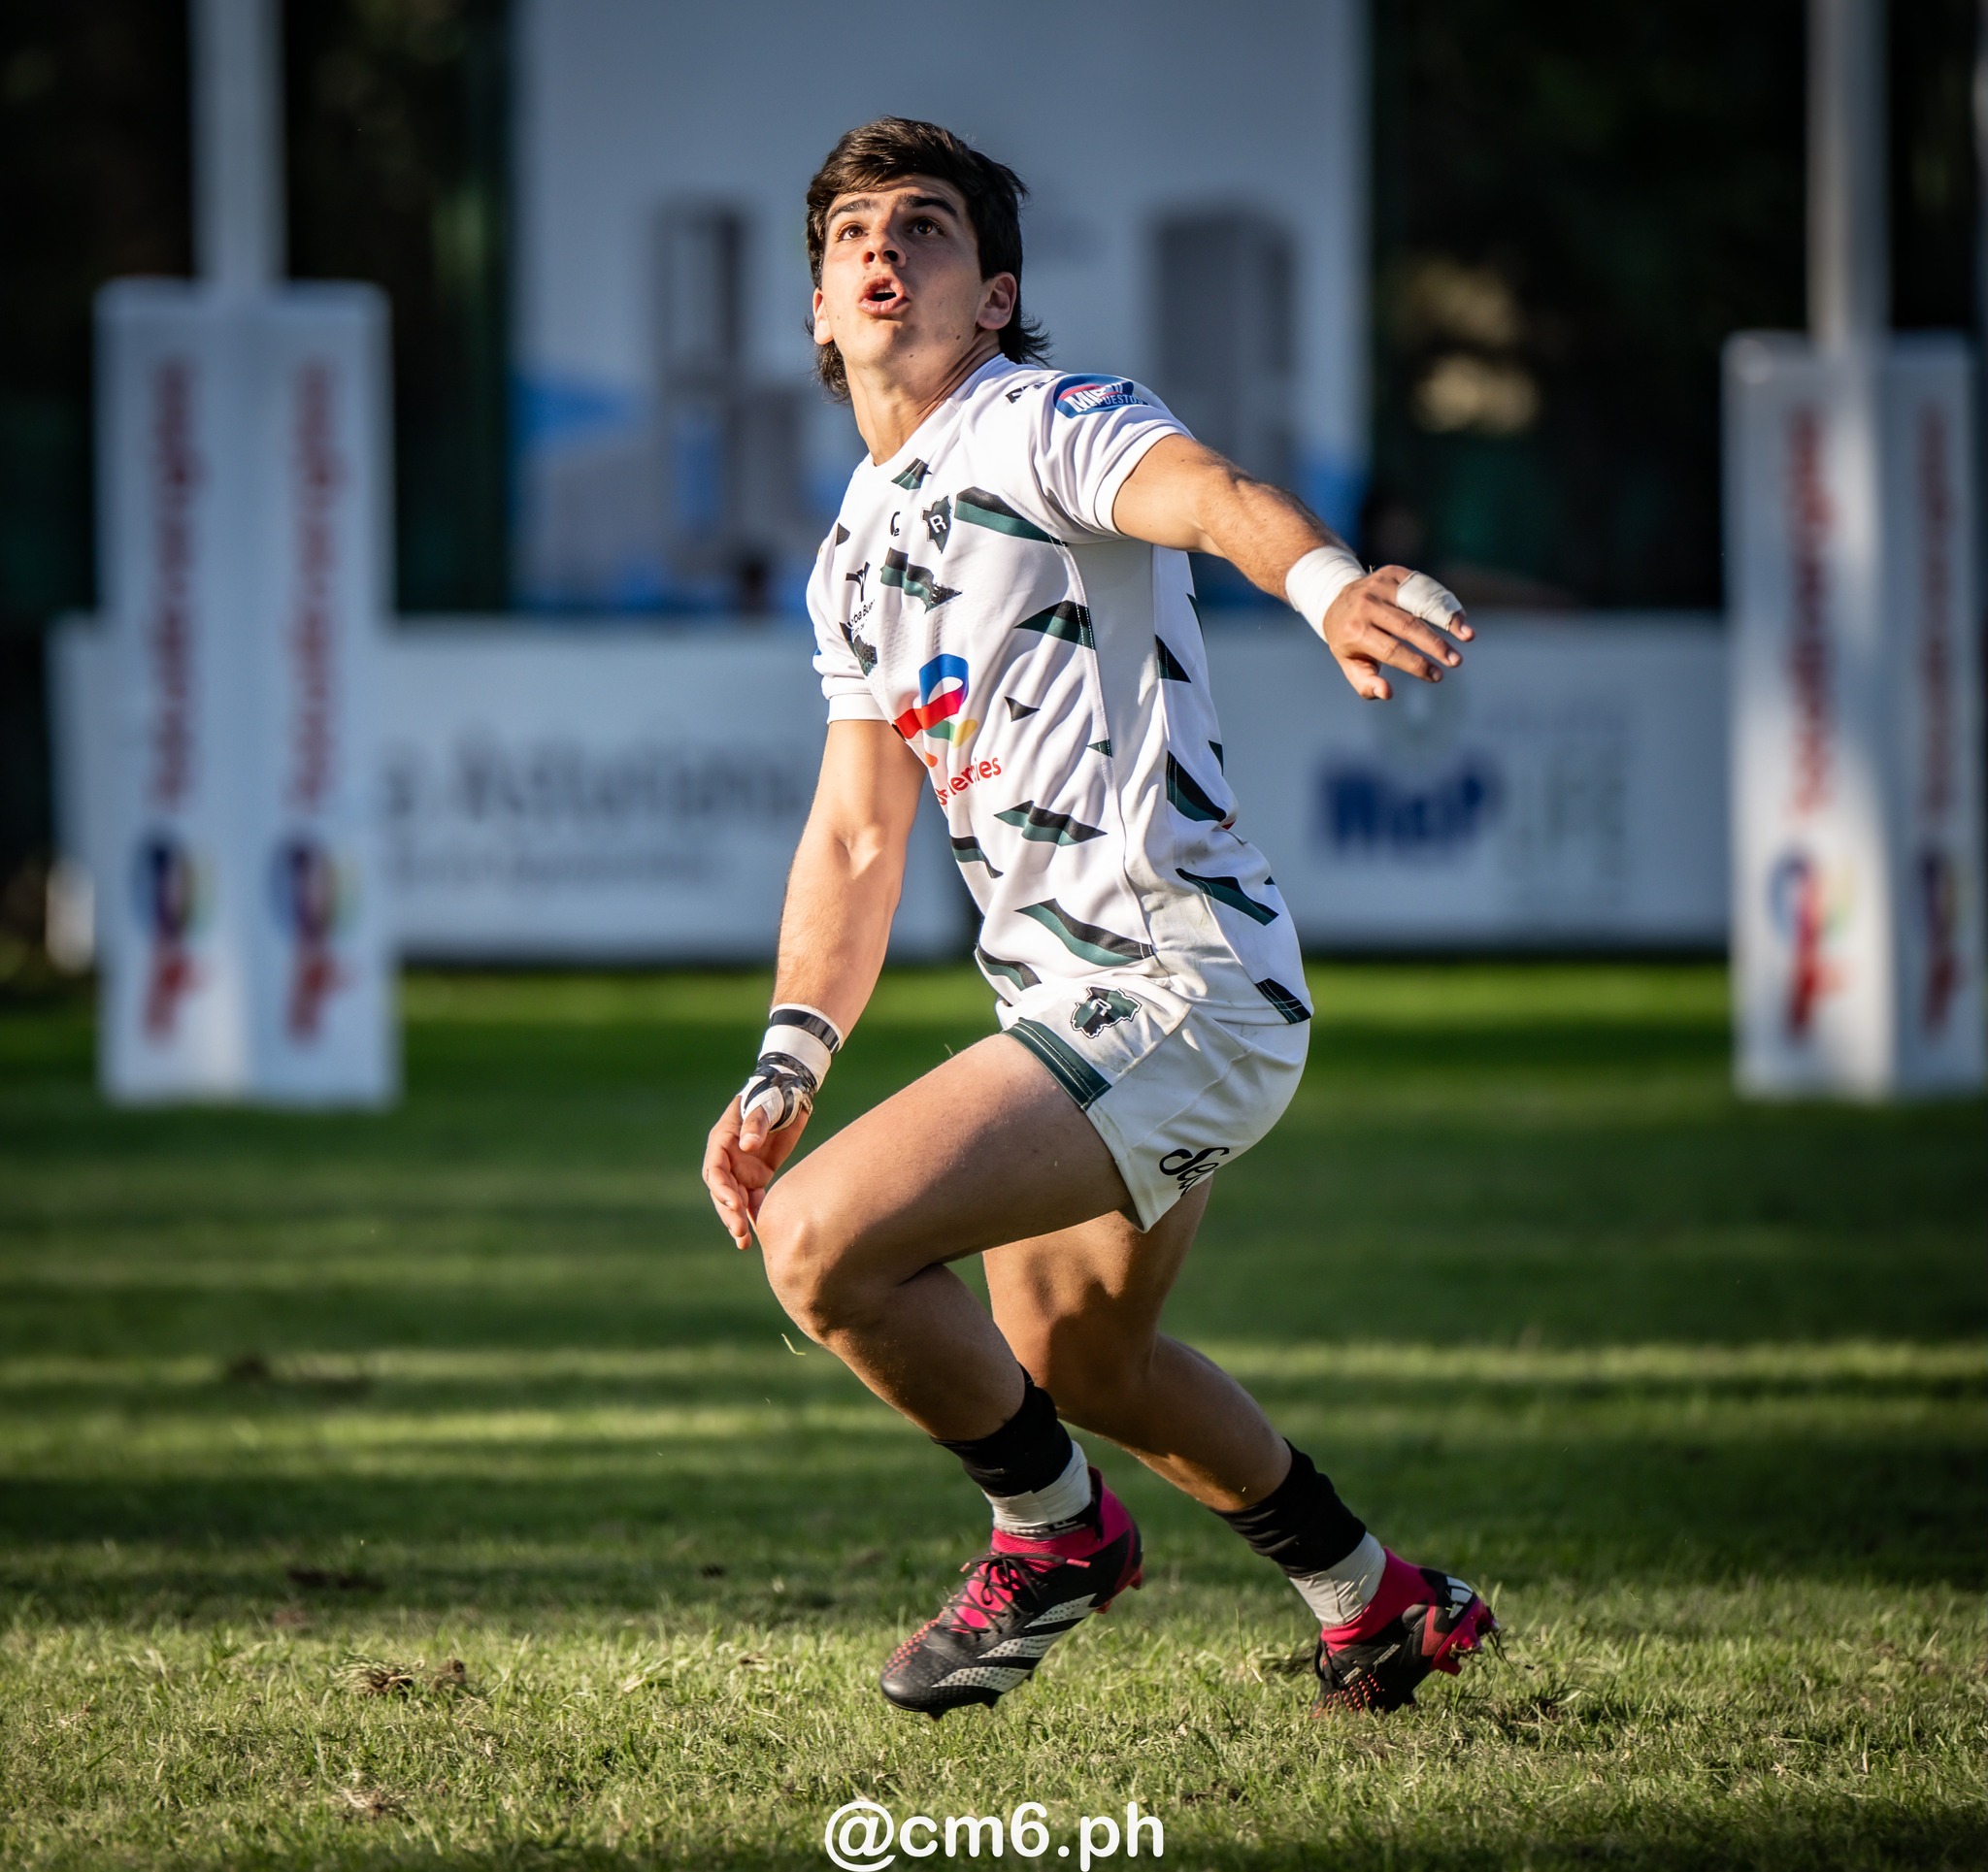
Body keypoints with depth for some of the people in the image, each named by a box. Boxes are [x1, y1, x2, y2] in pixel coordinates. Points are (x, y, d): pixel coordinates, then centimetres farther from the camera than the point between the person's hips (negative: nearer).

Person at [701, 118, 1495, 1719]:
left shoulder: (1041, 425, -11)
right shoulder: (856, 555, 15)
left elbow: (1214, 494, -33)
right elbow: (856, 836, 18)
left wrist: (1328, 582, -56)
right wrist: (788, 1065, 5)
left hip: (1176, 986, -10)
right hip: (1066, 997, 10)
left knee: (823, 1237, -20)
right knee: (1071, 1357, 27)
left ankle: (1059, 1531, 3)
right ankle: (1372, 1601, 44)